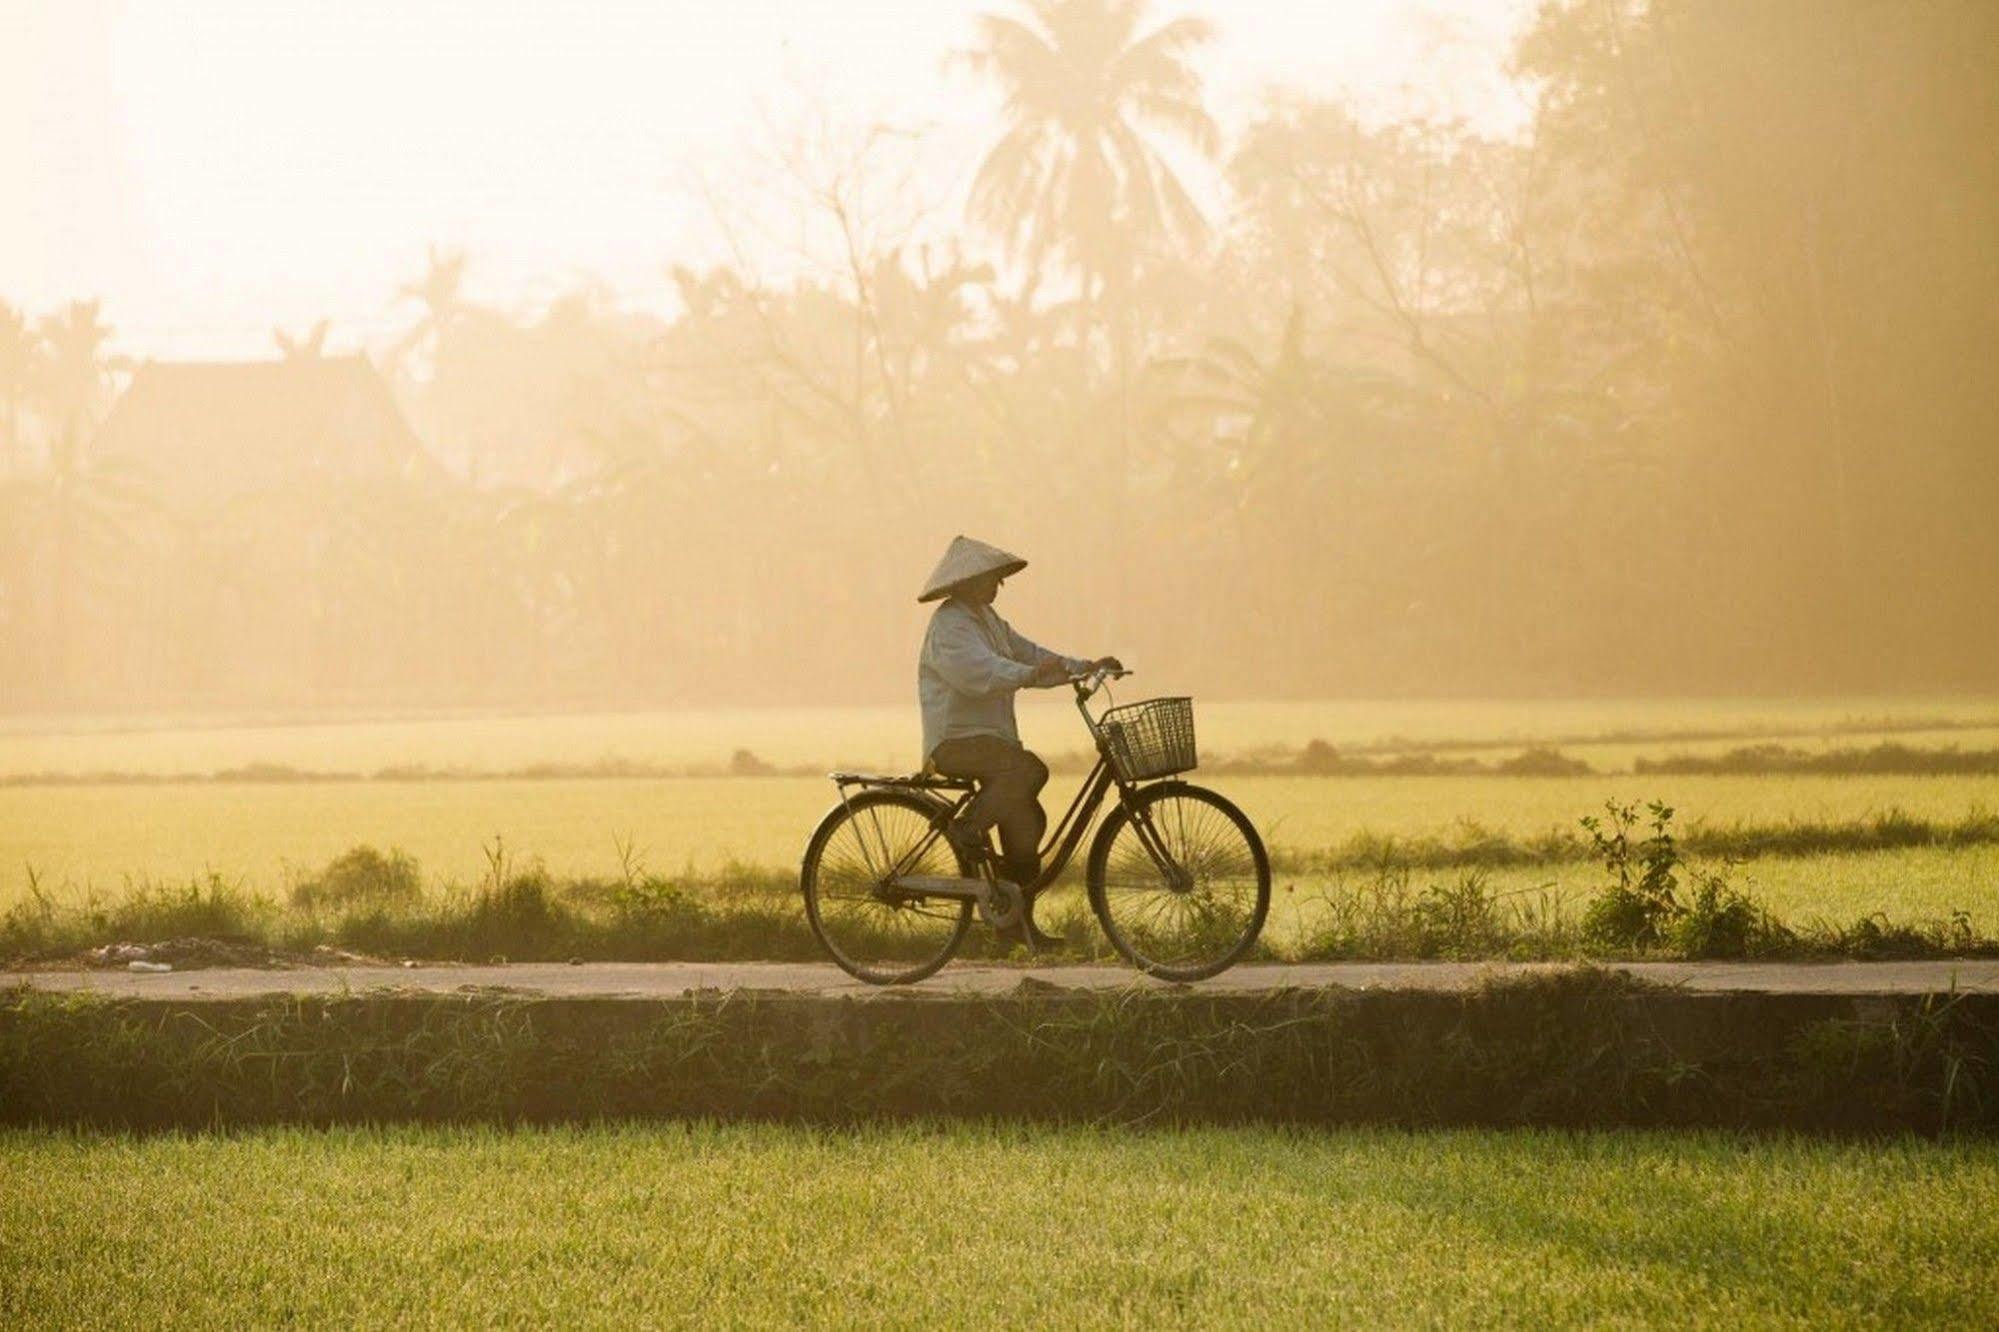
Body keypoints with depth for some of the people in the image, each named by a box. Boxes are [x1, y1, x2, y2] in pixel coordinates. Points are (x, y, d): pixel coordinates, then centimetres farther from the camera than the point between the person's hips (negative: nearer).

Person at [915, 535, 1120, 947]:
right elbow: (981, 673, -31)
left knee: (1025, 819, 5)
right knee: (1030, 770, -31)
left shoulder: (986, 618, 18)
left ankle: (1020, 920, 12)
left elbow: (1026, 654, 16)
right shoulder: (949, 626, -14)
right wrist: (1032, 673, -45)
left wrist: (1087, 667, 5)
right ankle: (966, 829, -19)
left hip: (991, 739, 10)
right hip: (957, 740, -10)